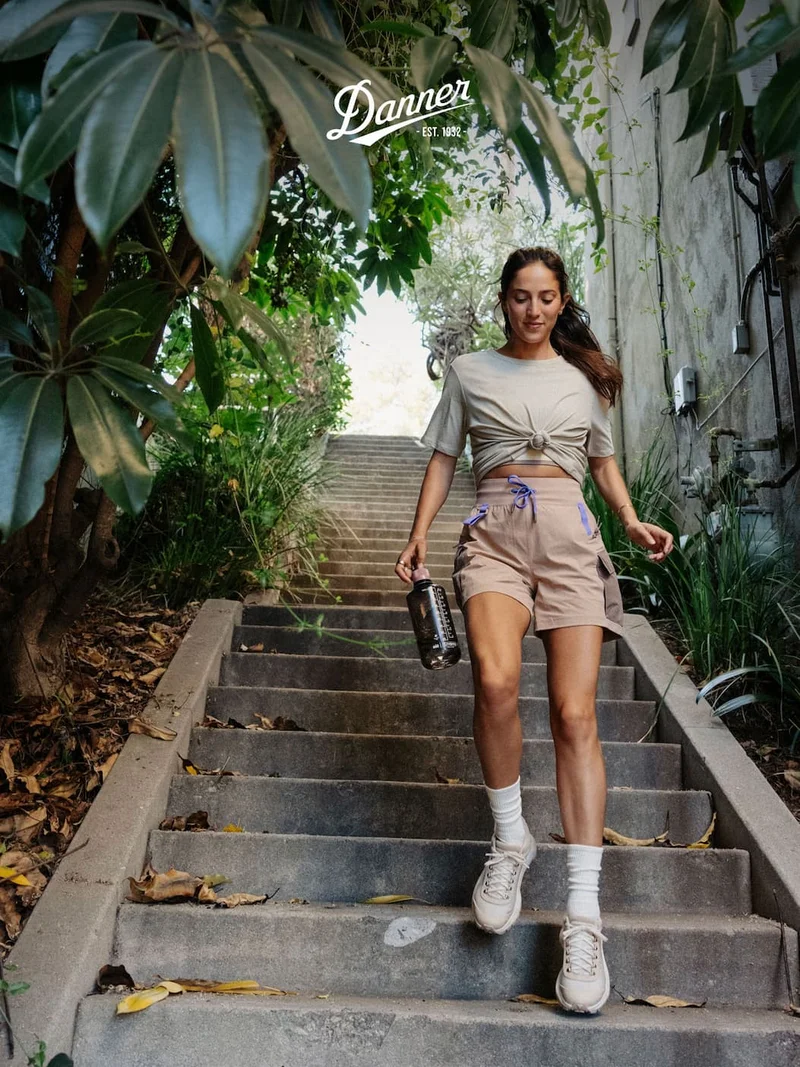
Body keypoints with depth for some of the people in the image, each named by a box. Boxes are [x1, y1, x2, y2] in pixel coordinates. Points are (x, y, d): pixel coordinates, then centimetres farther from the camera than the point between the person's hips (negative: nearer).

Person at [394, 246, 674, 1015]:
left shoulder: (585, 377, 19)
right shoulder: (469, 371, 16)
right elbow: (444, 457, 14)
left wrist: (632, 520, 6)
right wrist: (419, 534, 0)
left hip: (571, 536, 1)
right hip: (495, 533, -1)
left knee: (574, 713, -11)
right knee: (495, 680, -29)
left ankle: (583, 916, -9)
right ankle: (509, 840, -3)